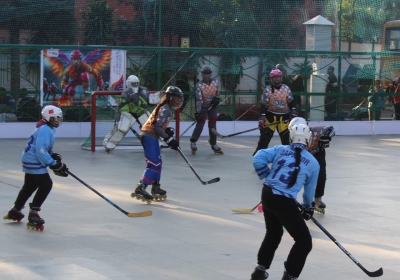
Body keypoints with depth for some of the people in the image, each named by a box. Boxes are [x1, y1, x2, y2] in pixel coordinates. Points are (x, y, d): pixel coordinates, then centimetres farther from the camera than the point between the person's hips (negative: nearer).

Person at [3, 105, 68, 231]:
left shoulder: (49, 129, 11)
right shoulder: (45, 130, -22)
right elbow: (41, 151, -29)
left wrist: (54, 156, 4)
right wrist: (54, 165, -27)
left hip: (31, 161, 11)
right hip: (34, 161, -11)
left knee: (29, 186, 22)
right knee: (46, 184, -15)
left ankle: (15, 211, 37)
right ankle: (33, 215, -13)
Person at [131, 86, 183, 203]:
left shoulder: (166, 108, 17)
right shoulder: (165, 109, -15)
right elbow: (157, 127, -22)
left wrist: (167, 130, 5)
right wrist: (169, 139, -22)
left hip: (151, 136, 11)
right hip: (149, 136, -11)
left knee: (157, 162, 17)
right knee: (153, 163, -16)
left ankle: (156, 188, 26)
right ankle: (140, 189, -22)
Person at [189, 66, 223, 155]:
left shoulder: (215, 82, -2)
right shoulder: (199, 85, -15)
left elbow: (217, 93, 12)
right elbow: (199, 99, -20)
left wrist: (216, 99, -10)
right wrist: (198, 111, -25)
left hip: (212, 106, 4)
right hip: (203, 106, -4)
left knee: (213, 125, 9)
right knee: (200, 123, -10)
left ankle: (213, 144, 18)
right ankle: (193, 142, 1)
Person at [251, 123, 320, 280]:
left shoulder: (280, 149, 6)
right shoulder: (313, 163, 0)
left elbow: (258, 159, -4)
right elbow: (309, 189, 10)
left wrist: (267, 176, 13)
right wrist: (308, 207, 28)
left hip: (267, 194, 6)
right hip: (284, 202, -6)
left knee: (273, 233, 29)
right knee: (304, 241, 5)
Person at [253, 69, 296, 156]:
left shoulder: (286, 88, 2)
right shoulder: (268, 89, -7)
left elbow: (291, 102, 11)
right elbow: (264, 105, -9)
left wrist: (293, 113, 2)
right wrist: (262, 118, -14)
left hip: (284, 116, 3)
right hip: (271, 115, -3)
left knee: (285, 136, 6)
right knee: (265, 135, -6)